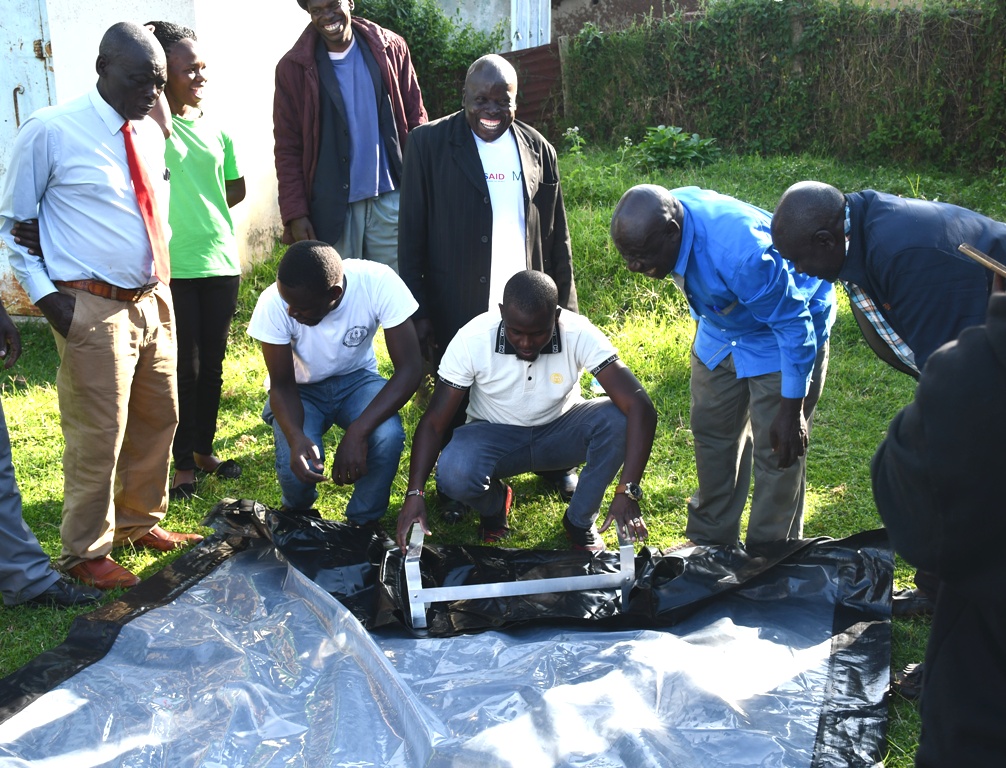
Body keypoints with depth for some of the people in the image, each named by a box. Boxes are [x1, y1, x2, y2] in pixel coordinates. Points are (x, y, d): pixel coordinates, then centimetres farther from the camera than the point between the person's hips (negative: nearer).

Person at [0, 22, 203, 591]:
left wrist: (162, 278, 12)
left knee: (158, 420, 18)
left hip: (154, 300, 7)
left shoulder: (152, 135, 9)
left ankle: (140, 522, 38)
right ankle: (87, 554, 18)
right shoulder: (51, 131, -9)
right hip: (92, 308, -7)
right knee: (97, 435, 0)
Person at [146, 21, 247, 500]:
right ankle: (183, 462, 15)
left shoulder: (216, 129, 10)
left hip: (220, 262, 5)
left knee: (212, 366, 13)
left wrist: (203, 211, 8)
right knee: (184, 368, 2)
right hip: (173, 266, -5)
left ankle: (204, 449, 28)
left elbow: (237, 188, 19)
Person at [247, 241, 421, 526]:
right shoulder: (273, 304, -28)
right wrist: (295, 437, -39)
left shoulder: (379, 283, -30)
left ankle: (363, 523, -2)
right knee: (297, 465, -28)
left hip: (356, 378, 0)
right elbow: (282, 385, -17)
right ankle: (298, 516, 10)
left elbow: (409, 368, -28)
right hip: (301, 388, 0)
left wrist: (357, 432, -40)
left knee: (388, 437, -31)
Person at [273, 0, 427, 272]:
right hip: (331, 207, -1)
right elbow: (288, 150, 0)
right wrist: (295, 214, -7)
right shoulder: (293, 67, -1)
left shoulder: (390, 48, 3)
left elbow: (416, 119, 7)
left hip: (391, 199, 1)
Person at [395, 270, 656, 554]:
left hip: (561, 429, 1)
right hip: (494, 434, 0)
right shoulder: (472, 339, -25)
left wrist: (628, 492, -42)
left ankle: (580, 521, -5)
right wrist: (415, 494, -32)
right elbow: (434, 421, -20)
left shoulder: (579, 334, -27)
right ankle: (495, 504, 6)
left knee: (617, 419, -30)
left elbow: (640, 406, -33)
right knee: (453, 474, -33)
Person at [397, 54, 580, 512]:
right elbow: (412, 234, -4)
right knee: (457, 404, 8)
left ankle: (556, 466, 37)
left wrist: (564, 305, 9)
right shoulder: (430, 144, -3)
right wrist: (418, 311, -7)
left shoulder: (537, 150, 7)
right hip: (456, 313, -2)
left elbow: (556, 238, 11)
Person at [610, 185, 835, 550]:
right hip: (721, 324, 7)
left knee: (777, 451, -4)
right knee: (711, 432, 14)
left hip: (782, 336, -7)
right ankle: (712, 540, 30)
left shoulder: (739, 252, -42)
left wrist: (791, 411, -23)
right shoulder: (666, 211, -20)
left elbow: (793, 324, -30)